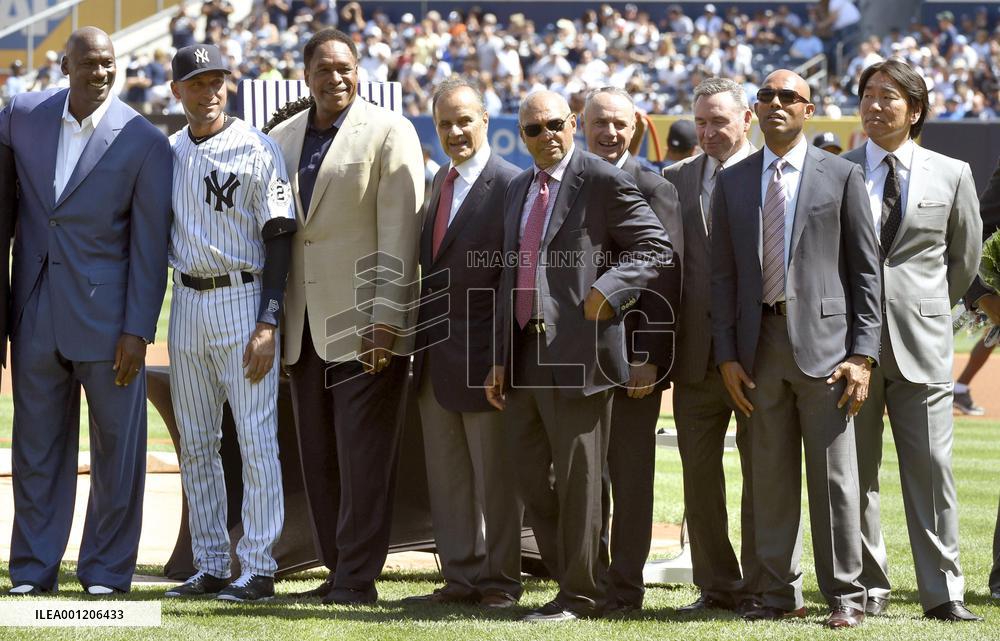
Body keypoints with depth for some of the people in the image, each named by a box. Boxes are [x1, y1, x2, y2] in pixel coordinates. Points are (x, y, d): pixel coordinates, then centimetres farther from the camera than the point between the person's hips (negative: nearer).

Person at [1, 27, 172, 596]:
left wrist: (138, 331, -11)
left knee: (117, 447, 3)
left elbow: (150, 244, -7)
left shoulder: (146, 143, -8)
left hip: (106, 314, -3)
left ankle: (107, 572, 13)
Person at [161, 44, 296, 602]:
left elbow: (279, 239, -8)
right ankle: (211, 566, 16)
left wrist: (268, 324, -15)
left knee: (257, 439, -6)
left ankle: (259, 569, -3)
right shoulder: (167, 152, 9)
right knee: (196, 443, 9)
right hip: (187, 301, 6)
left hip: (242, 300, -6)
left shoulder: (258, 149, -7)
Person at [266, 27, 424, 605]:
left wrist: (385, 320, -16)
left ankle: (358, 578, -1)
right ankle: (337, 568, 15)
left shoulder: (389, 133, -4)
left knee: (364, 455, -5)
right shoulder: (283, 139, 13)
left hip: (367, 323, -6)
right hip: (305, 325, 6)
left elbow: (399, 233, -10)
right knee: (320, 457, 8)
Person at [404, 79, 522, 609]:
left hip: (481, 355, -8)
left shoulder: (510, 186, -12)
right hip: (435, 356, 8)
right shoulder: (440, 183, 13)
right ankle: (461, 578, 18)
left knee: (494, 476, 2)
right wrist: (421, 337, 10)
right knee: (446, 476, 11)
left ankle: (500, 581, 9)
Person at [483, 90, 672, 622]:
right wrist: (501, 358, 15)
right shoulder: (518, 189, 17)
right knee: (530, 477, 11)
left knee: (577, 479, -1)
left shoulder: (603, 181, -6)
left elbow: (656, 247, -6)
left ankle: (579, 596, 8)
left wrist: (609, 289, -20)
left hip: (576, 352, -8)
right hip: (525, 354, 8)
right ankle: (573, 580, 23)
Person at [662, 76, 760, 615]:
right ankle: (716, 586, 17)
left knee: (761, 475, 3)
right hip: (696, 354, 4)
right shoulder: (676, 180, 10)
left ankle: (760, 587, 11)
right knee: (699, 475, 8)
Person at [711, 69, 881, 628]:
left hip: (824, 342, -3)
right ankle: (781, 593, 13)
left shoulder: (841, 177, 2)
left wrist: (863, 353, -7)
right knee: (771, 477, 6)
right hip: (760, 343, 3)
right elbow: (724, 274, 12)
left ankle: (845, 595, 5)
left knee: (834, 475, -2)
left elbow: (866, 270, 0)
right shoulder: (733, 183, 12)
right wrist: (727, 353, 3)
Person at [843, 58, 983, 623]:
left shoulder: (952, 175, 6)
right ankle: (869, 588, 10)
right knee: (855, 470, 3)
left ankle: (943, 592, 0)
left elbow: (965, 258, 16)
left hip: (921, 343, -1)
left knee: (931, 467, -3)